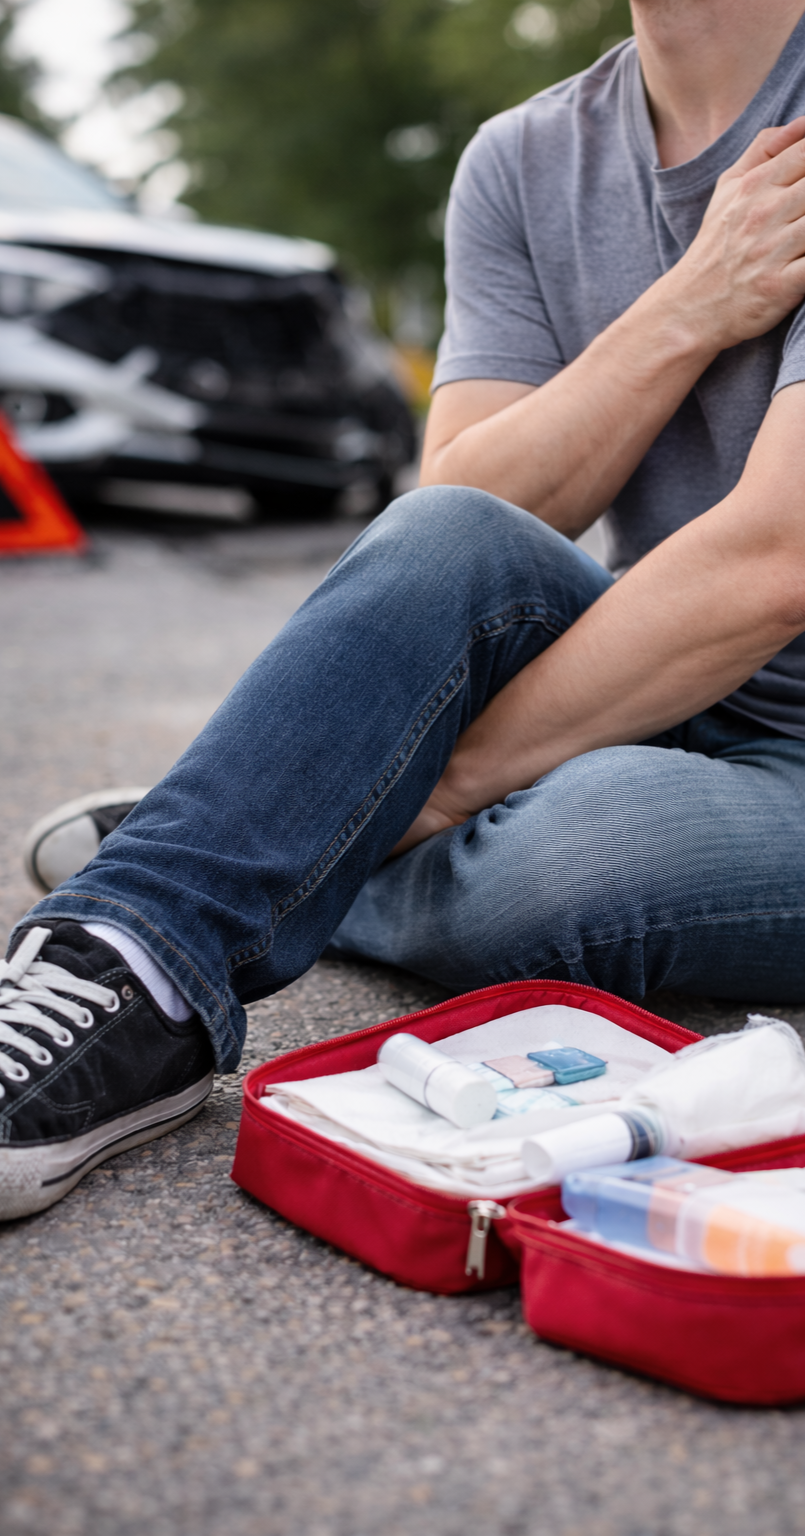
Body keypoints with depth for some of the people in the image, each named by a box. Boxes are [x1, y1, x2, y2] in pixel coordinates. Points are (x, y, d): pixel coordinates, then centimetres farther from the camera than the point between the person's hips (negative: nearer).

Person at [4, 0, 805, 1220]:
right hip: (671, 696, 4)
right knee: (446, 540, -26)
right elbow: (466, 532, -5)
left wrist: (433, 789, -24)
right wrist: (695, 309, -17)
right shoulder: (523, 162, 4)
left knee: (563, 855, -36)